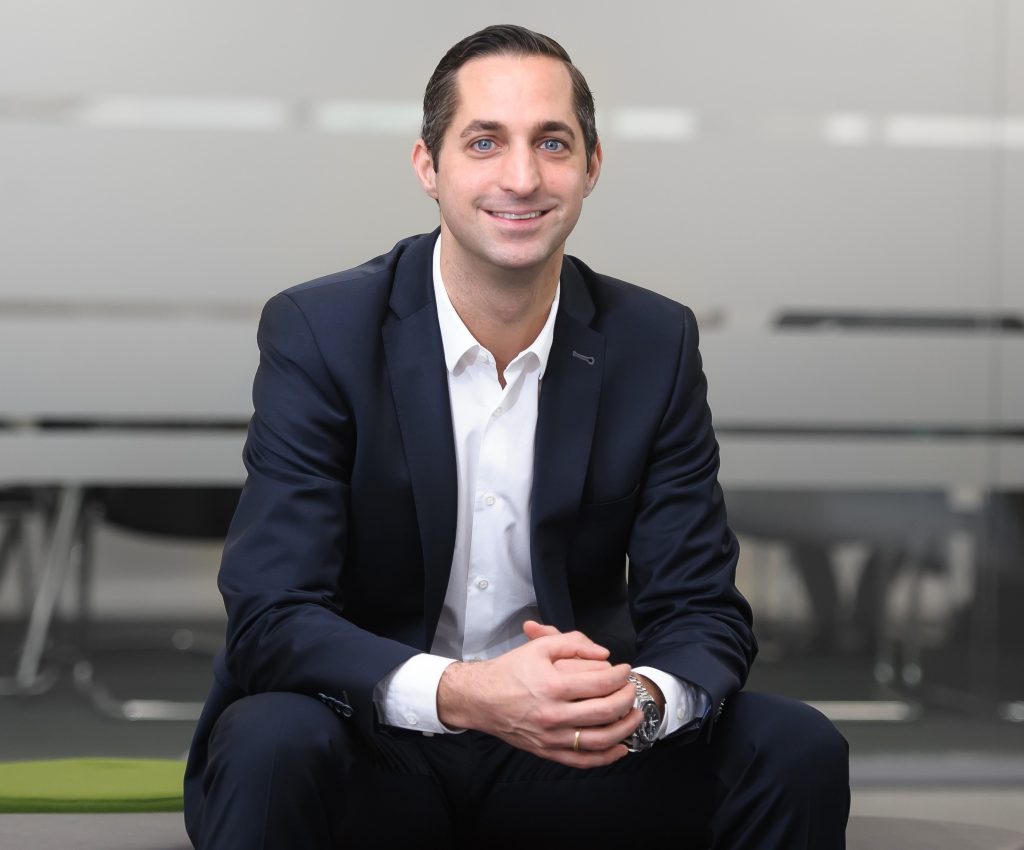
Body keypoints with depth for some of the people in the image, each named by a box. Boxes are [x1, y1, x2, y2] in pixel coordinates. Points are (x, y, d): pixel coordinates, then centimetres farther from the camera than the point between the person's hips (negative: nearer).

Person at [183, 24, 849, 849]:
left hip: (569, 751, 4)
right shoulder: (318, 333, -11)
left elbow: (702, 612, -2)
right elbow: (272, 618, -18)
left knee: (797, 751, -18)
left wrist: (641, 699, -28)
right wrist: (462, 695, -36)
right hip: (372, 751, -3)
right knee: (271, 745, -35)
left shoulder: (655, 344, -2)